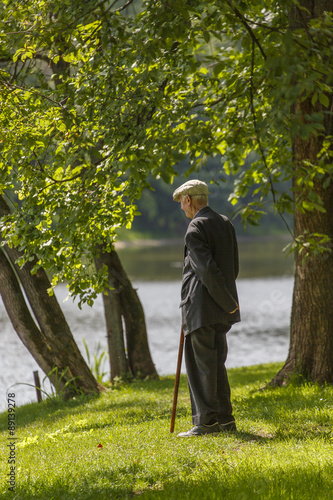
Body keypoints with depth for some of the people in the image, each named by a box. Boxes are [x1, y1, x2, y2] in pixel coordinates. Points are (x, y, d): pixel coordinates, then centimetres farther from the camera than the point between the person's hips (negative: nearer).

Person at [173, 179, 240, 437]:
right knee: (216, 363, 14)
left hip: (201, 308, -8)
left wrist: (228, 303, -15)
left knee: (201, 365, -3)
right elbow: (234, 267, 16)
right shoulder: (225, 223, 12)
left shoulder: (196, 229, -14)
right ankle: (225, 418, 16)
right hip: (222, 310, 8)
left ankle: (206, 421, -1)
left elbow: (208, 269, -21)